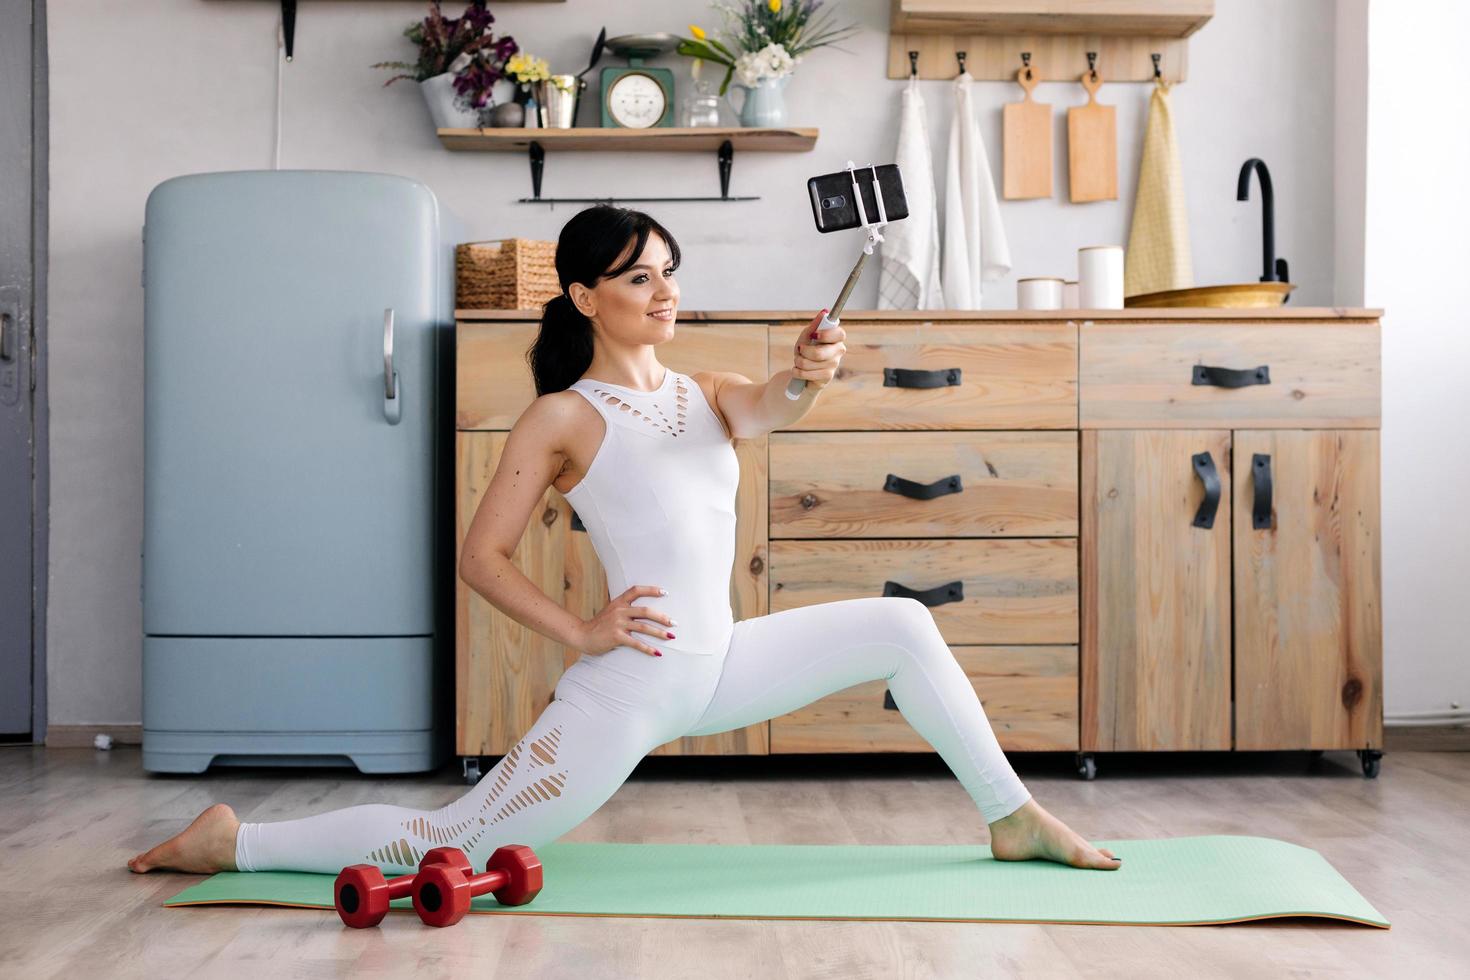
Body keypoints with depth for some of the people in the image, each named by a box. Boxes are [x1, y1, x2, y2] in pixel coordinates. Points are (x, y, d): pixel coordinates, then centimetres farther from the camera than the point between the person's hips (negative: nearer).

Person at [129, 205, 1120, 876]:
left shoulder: (706, 392, 10)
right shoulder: (564, 417, -6)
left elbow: (764, 411, -14)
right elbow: (481, 556, -7)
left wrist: (807, 377, -36)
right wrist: (580, 631, -13)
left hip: (721, 663, 6)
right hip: (628, 688, -6)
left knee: (903, 627, 5)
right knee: (446, 846, -7)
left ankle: (1013, 818, 16)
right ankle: (230, 843, 10)